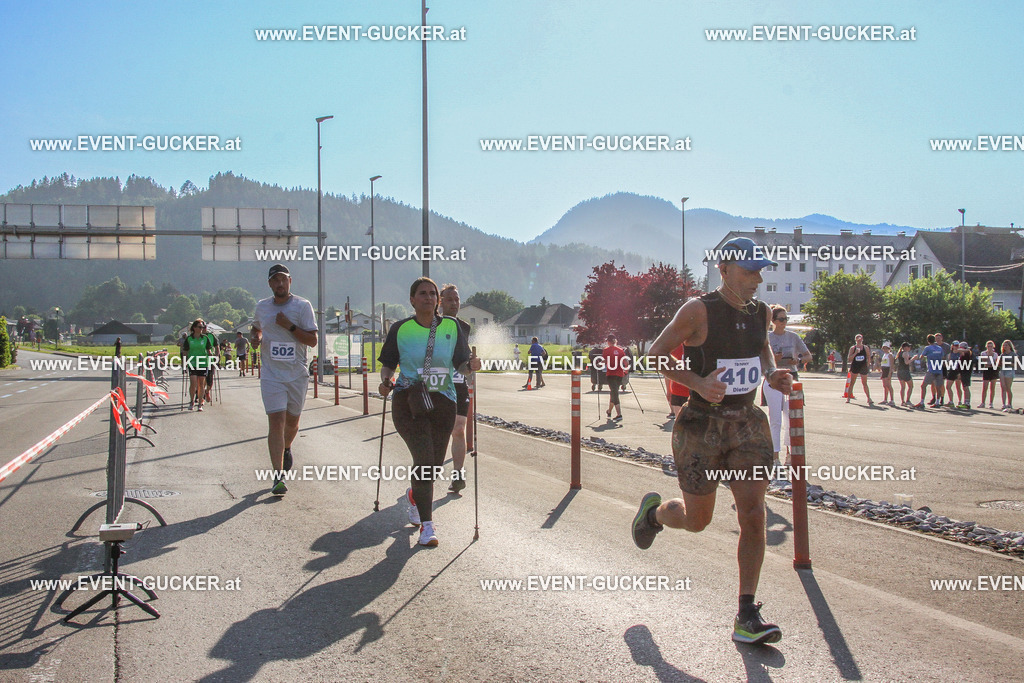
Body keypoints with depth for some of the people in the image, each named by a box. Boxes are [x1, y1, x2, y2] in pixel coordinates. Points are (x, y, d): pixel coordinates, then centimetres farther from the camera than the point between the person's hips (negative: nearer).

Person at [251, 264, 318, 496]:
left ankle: (287, 449, 48)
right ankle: (278, 477, -12)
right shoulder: (262, 307, 6)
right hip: (272, 375, 0)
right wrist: (256, 337, 3)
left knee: (292, 421, 14)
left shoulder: (302, 306, -4)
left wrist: (290, 326, -21)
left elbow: (313, 340, -9)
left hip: (298, 375, 0)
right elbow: (256, 328, 26)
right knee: (276, 421, -11)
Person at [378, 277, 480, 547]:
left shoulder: (452, 327, 6)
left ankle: (414, 494, 44)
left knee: (435, 464, 9)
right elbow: (388, 365, 9)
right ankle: (426, 525, -8)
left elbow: (460, 365, 8)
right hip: (408, 400, -3)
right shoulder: (400, 329, 2)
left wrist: (470, 366, -14)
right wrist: (386, 381, -11)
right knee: (424, 458, -17)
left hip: (443, 402, 3)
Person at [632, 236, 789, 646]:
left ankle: (747, 618, 0)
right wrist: (697, 383, -22)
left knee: (753, 514, -7)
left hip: (747, 423, 5)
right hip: (702, 425, -4)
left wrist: (771, 374, 4)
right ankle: (654, 512, 44)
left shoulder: (759, 312, 5)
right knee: (697, 521, 7)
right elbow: (657, 353, -8)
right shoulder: (699, 310, -13)